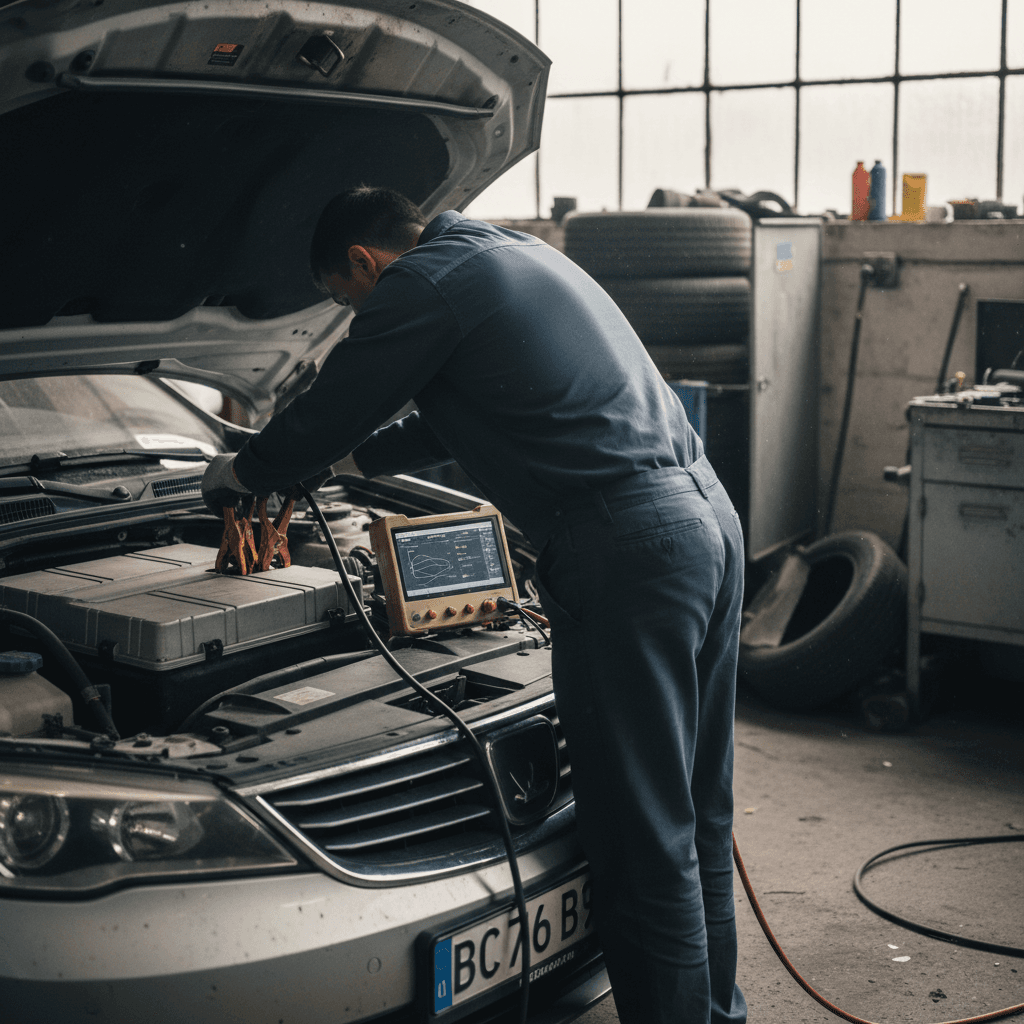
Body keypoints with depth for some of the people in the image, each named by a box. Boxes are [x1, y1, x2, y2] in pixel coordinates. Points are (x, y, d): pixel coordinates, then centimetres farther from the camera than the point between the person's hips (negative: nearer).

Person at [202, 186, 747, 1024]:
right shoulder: (519, 255, 26)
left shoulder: (421, 284, -3)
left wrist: (242, 473, 24)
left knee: (644, 840, -2)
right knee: (698, 818, 19)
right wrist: (365, 457, 47)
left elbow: (326, 417, 5)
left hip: (627, 548, -10)